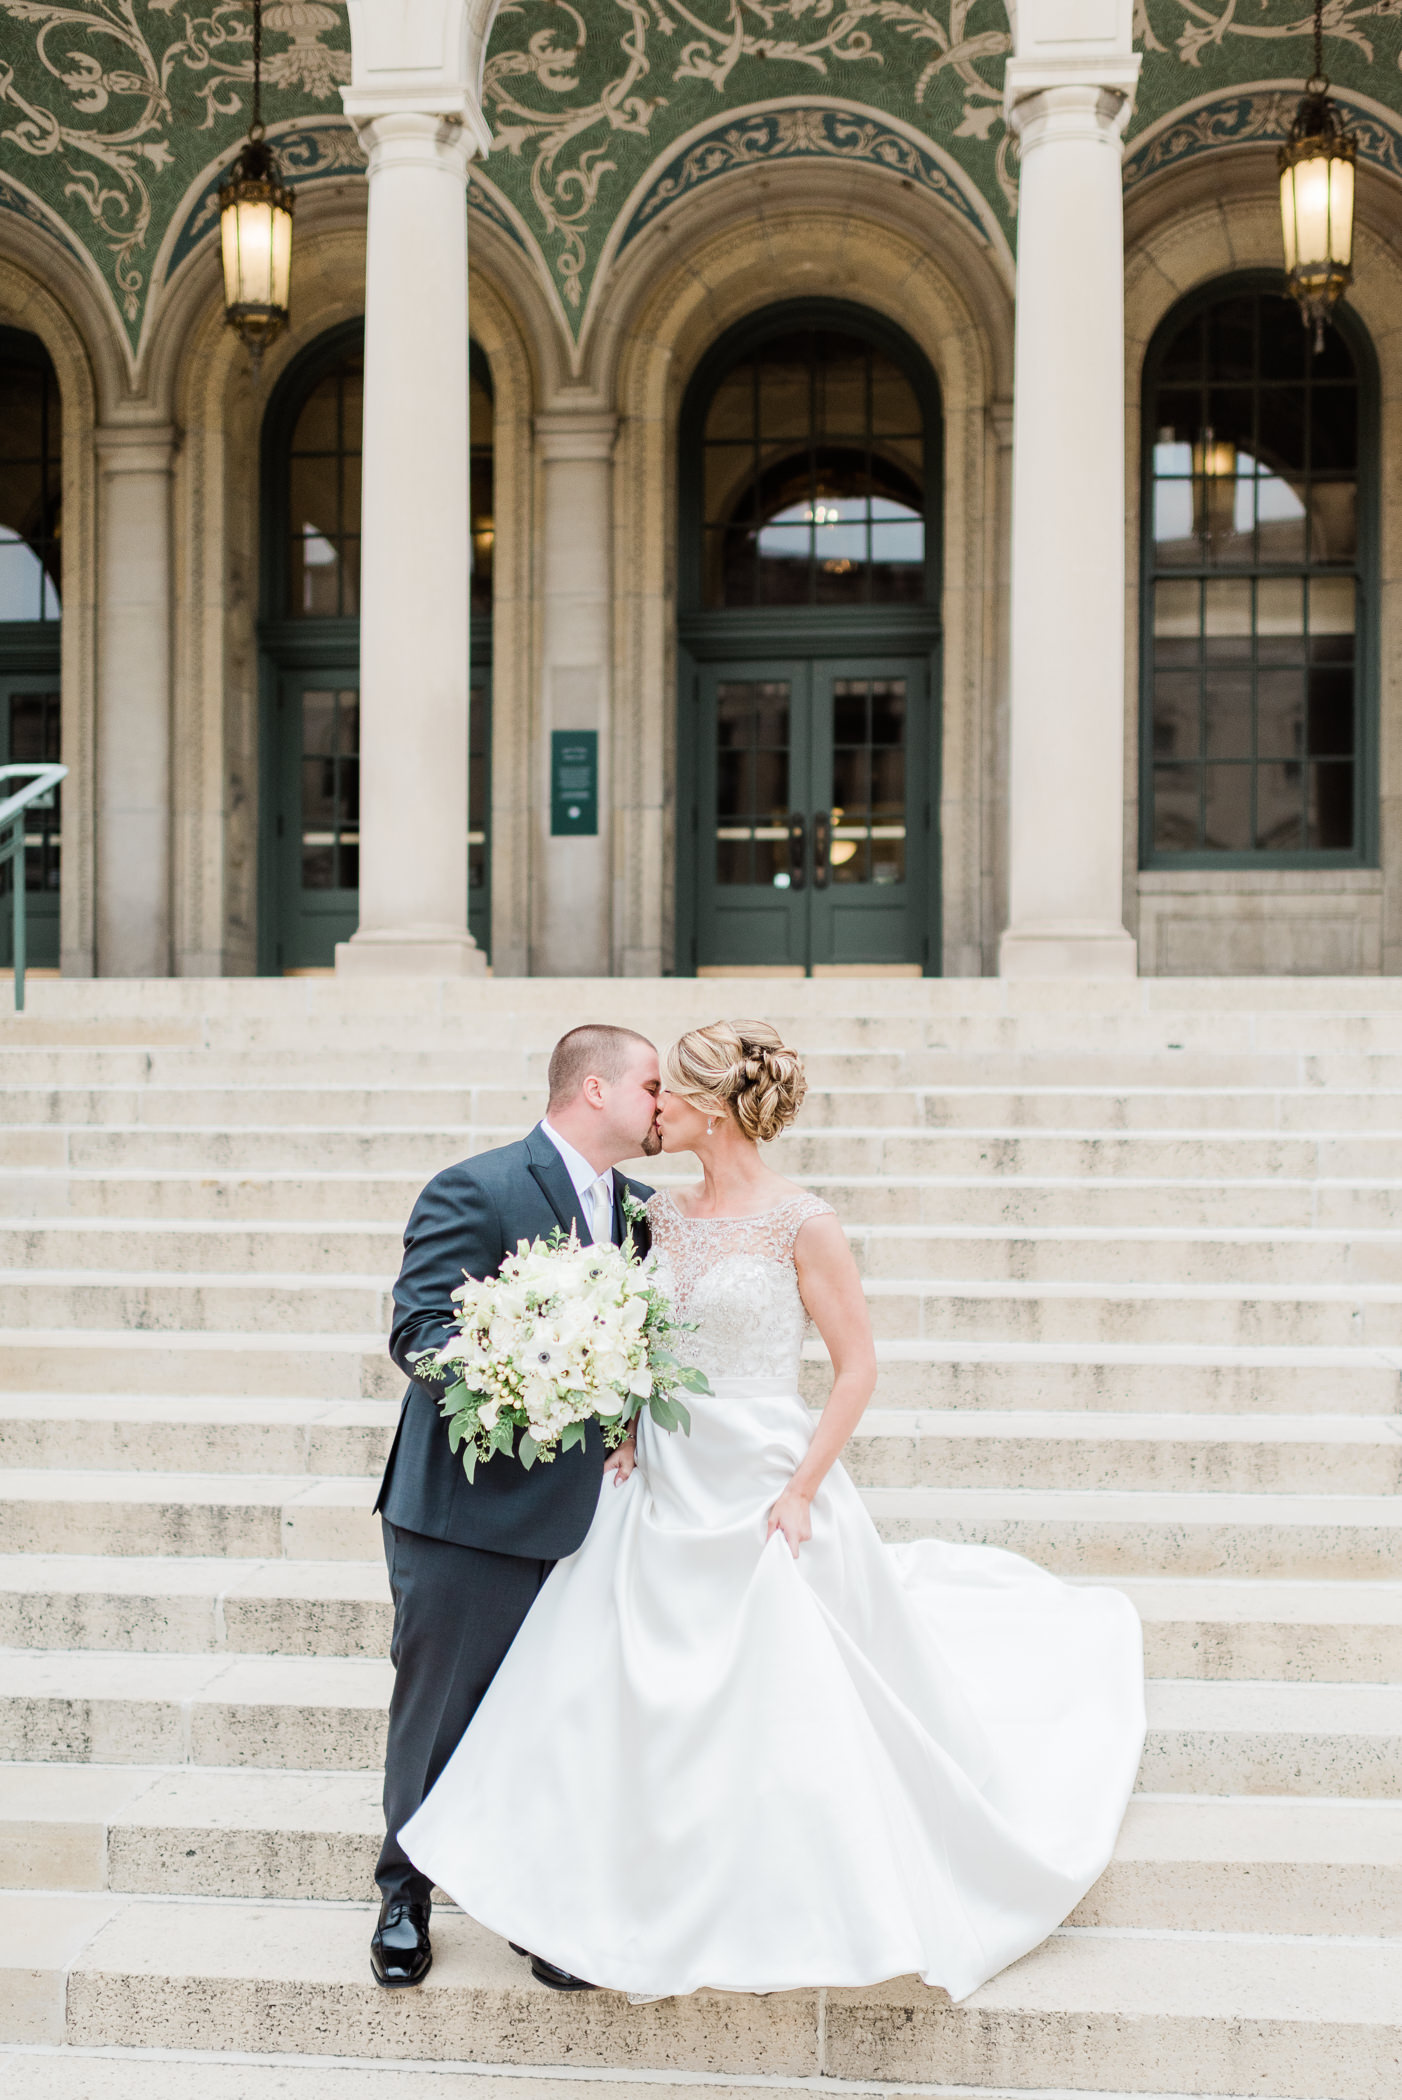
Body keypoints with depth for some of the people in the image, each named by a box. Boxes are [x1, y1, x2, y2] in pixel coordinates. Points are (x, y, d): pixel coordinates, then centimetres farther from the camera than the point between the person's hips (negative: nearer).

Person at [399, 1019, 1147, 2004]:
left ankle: (804, 1922, 24)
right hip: (663, 1488, 6)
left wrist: (801, 1492, -16)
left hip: (762, 1496, -6)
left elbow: (858, 1366, -11)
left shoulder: (801, 1223, -13)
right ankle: (670, 1916, 30)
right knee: (644, 1704, 10)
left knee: (777, 1714, 2)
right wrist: (623, 1433, 1)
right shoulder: (664, 1213, 6)